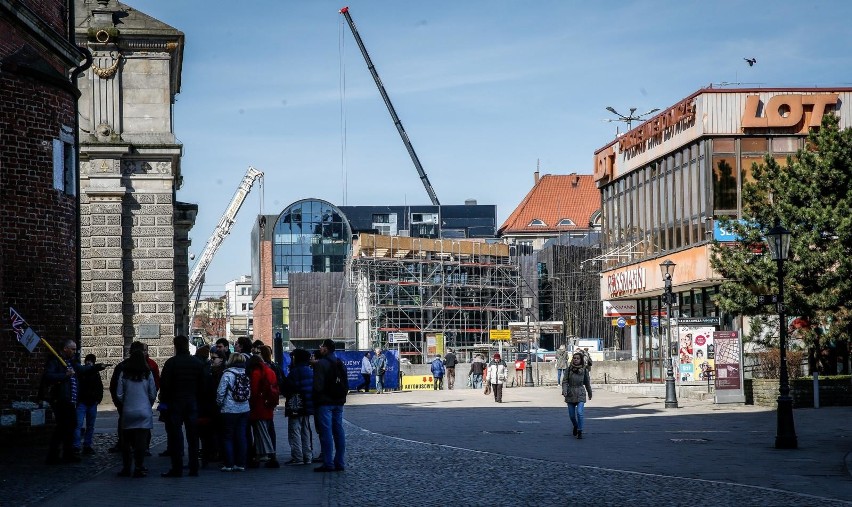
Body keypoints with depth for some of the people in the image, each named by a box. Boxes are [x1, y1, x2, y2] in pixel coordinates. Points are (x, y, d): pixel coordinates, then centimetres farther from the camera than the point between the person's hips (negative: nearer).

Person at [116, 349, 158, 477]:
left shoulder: (123, 374, 0)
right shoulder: (147, 374, -2)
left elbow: (119, 395, 1)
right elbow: (153, 394, 2)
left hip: (127, 412, 1)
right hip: (144, 412, -1)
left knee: (126, 441, 9)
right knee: (141, 441, 0)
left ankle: (126, 468, 11)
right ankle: (139, 468, -4)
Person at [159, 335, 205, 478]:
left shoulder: (171, 363, -10)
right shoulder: (197, 363, 5)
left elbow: (164, 385, -10)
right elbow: (202, 385, 7)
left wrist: (164, 400, 0)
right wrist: (198, 399, 14)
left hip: (175, 403, -4)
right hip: (193, 403, 4)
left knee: (175, 435, -1)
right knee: (193, 436, 8)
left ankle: (177, 468, -3)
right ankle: (194, 468, 9)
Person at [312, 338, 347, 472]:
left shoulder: (321, 364, -12)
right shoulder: (340, 364, 13)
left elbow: (318, 386, -17)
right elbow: (346, 383, 16)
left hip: (325, 403, -7)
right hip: (338, 402, 7)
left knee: (326, 432, -6)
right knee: (338, 431, 9)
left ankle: (328, 464, -8)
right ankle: (340, 463, 10)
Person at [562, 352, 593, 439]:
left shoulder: (584, 370, -1)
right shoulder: (569, 369, -2)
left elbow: (587, 383, 11)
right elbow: (565, 381, -3)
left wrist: (590, 393, 22)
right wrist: (564, 390, -19)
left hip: (580, 394, -1)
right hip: (570, 394, 1)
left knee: (579, 412, -17)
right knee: (571, 415, 9)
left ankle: (580, 432, -6)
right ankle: (575, 426, 39)